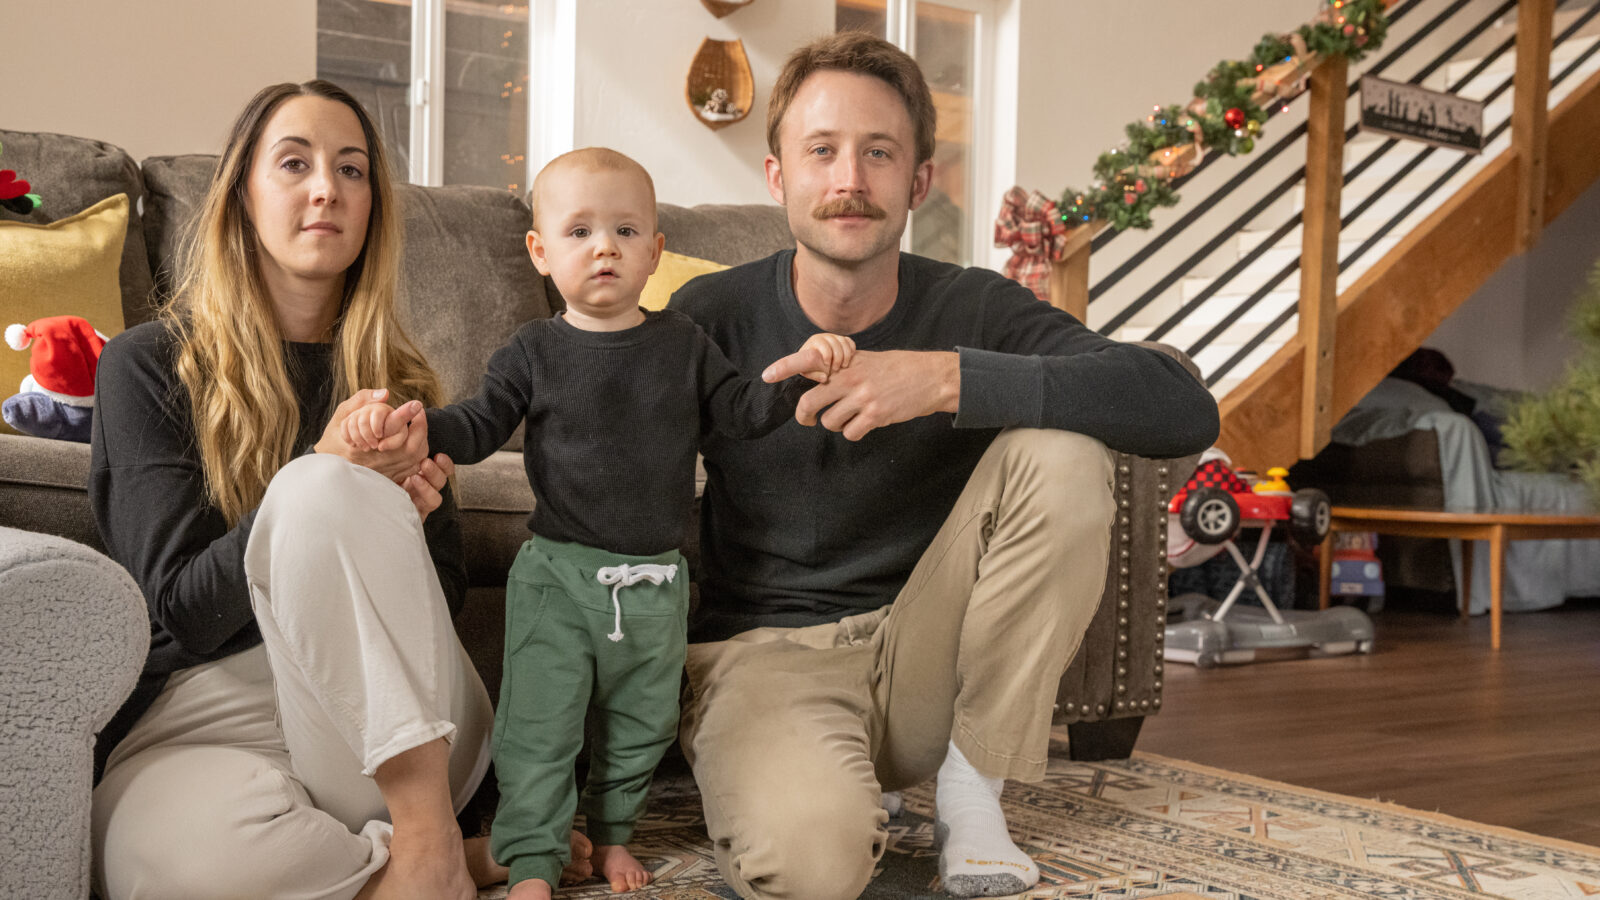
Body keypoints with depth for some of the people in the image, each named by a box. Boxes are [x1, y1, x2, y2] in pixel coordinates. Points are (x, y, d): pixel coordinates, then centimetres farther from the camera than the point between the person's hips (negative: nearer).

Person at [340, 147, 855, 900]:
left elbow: (740, 412, 5)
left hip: (654, 579, 3)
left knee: (641, 720, 15)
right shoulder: (535, 353, -2)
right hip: (558, 574, -2)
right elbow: (478, 427, -3)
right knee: (538, 724, -1)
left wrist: (801, 372, -11)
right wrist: (410, 426, -22)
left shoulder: (682, 344, 4)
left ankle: (612, 832, 36)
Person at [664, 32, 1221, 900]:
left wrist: (949, 378, -30)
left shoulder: (971, 309, -6)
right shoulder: (710, 318, -6)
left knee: (1062, 452, -22)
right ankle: (842, 796, 5)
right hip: (764, 653, -2)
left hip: (924, 660, 2)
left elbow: (1186, 408, -22)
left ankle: (970, 787, -8)